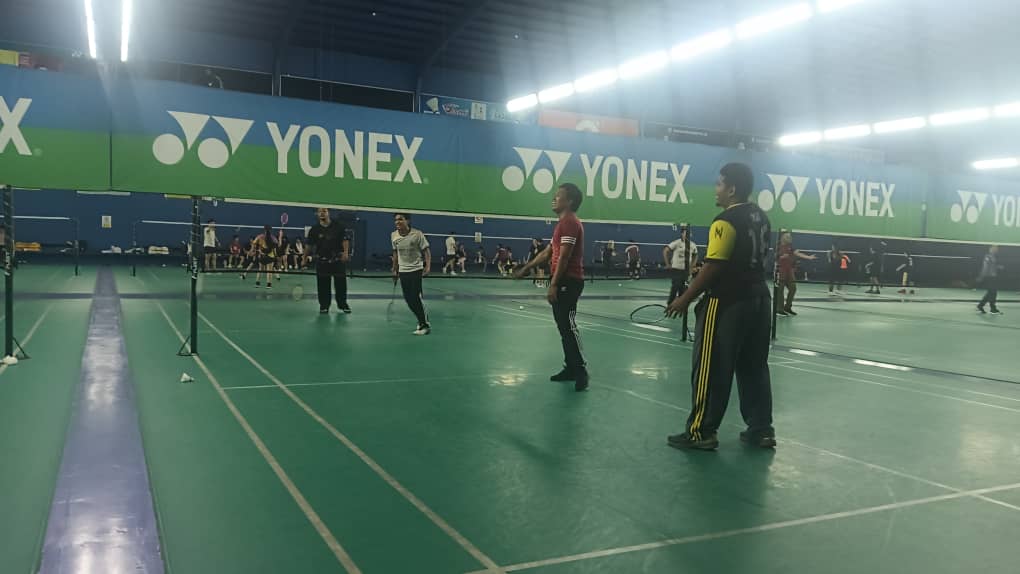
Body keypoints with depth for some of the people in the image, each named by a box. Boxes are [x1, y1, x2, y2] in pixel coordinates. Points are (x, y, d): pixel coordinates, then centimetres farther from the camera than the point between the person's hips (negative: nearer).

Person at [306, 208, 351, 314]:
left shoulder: (338, 226, 0)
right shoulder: (314, 230, 1)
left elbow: (345, 239, -1)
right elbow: (310, 245, 2)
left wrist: (346, 252, -13)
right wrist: (306, 256, -6)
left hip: (338, 259, 0)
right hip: (322, 260, 0)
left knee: (341, 282, 4)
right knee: (323, 285, 1)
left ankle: (342, 304, 18)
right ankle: (324, 305, 12)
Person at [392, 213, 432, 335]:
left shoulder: (417, 234, -13)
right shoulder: (393, 236, 1)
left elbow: (426, 251, -9)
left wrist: (428, 267, -21)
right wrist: (395, 270, 16)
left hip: (416, 269, -5)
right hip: (402, 271, 5)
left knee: (417, 296, -12)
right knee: (408, 299, 5)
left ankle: (425, 325, -1)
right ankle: (422, 321, 21)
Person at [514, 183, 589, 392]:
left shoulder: (570, 222, -13)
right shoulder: (563, 223, 19)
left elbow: (564, 257, -20)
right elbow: (548, 252, 25)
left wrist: (553, 284, -22)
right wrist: (526, 268, 25)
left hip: (568, 281, -10)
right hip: (563, 282, 10)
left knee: (568, 325, -12)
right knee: (563, 326, 11)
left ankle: (581, 371, -10)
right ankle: (571, 368, 16)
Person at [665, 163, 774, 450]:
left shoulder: (725, 221, -16)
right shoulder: (761, 218, 11)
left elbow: (712, 267, -19)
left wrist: (685, 299, -12)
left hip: (727, 303, -9)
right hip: (758, 297, 9)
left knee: (711, 369, -1)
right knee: (754, 367, 14)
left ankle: (701, 432, 5)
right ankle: (761, 429, 20)